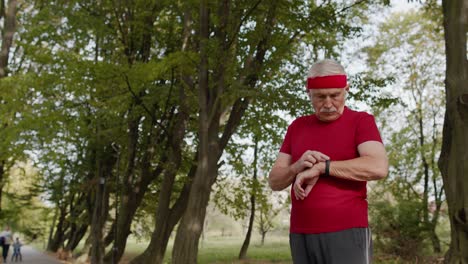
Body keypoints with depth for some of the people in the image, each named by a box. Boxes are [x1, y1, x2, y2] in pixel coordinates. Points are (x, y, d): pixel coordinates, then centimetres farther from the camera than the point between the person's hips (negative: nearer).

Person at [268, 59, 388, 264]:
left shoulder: (362, 121, 0)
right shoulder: (297, 127, 14)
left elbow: (379, 167, -19)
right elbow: (275, 181, 10)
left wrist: (320, 167, -19)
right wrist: (297, 167, -12)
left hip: (346, 235, -4)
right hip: (302, 237, 5)